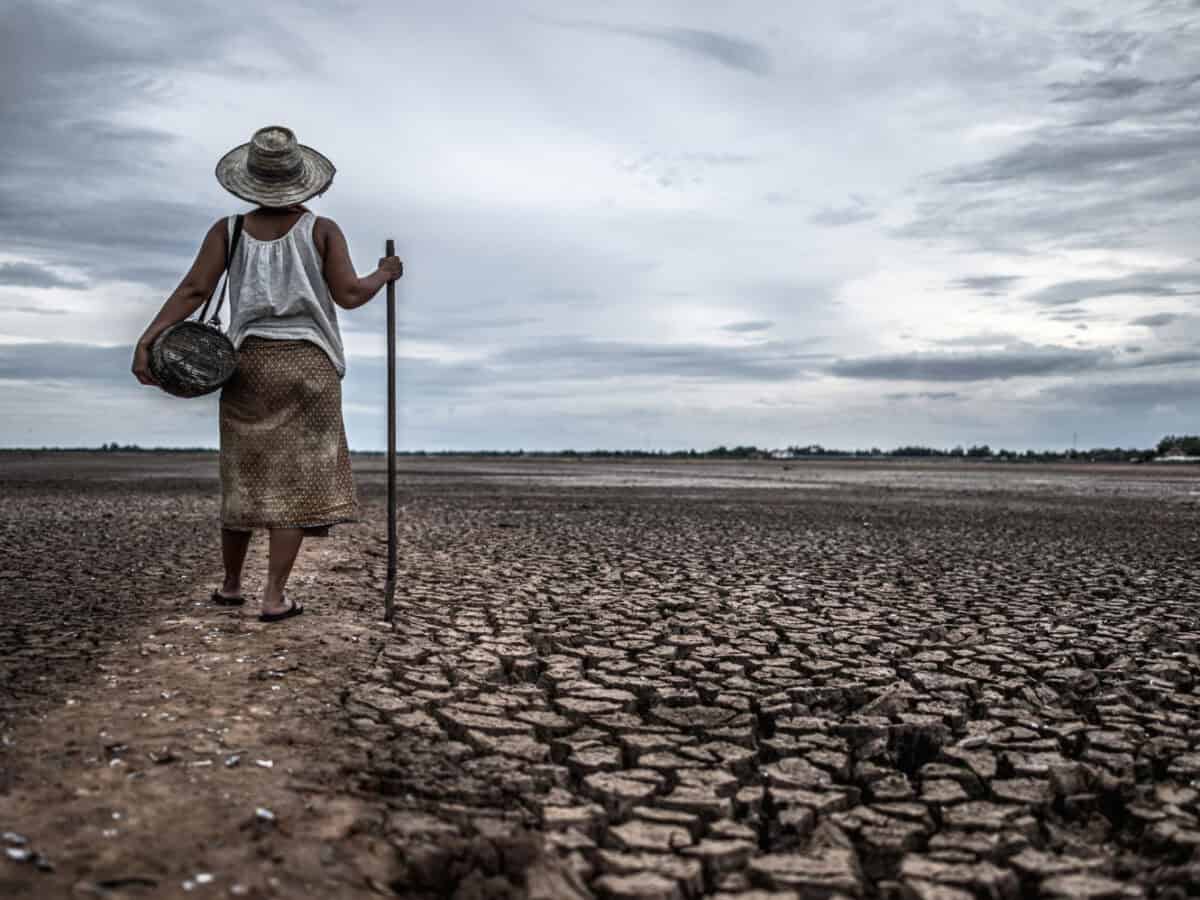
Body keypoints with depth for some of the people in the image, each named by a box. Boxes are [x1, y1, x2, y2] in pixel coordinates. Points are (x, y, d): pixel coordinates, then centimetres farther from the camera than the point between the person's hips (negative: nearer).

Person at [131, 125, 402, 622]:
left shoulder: (228, 230, 3)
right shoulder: (322, 230, -3)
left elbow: (193, 289, -8)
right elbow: (349, 295, -6)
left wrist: (146, 340, -12)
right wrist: (383, 275, 12)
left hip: (250, 363, 3)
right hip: (309, 365, -3)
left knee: (245, 475, 14)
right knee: (297, 479, 0)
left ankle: (230, 584, 26)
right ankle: (274, 596, -3)